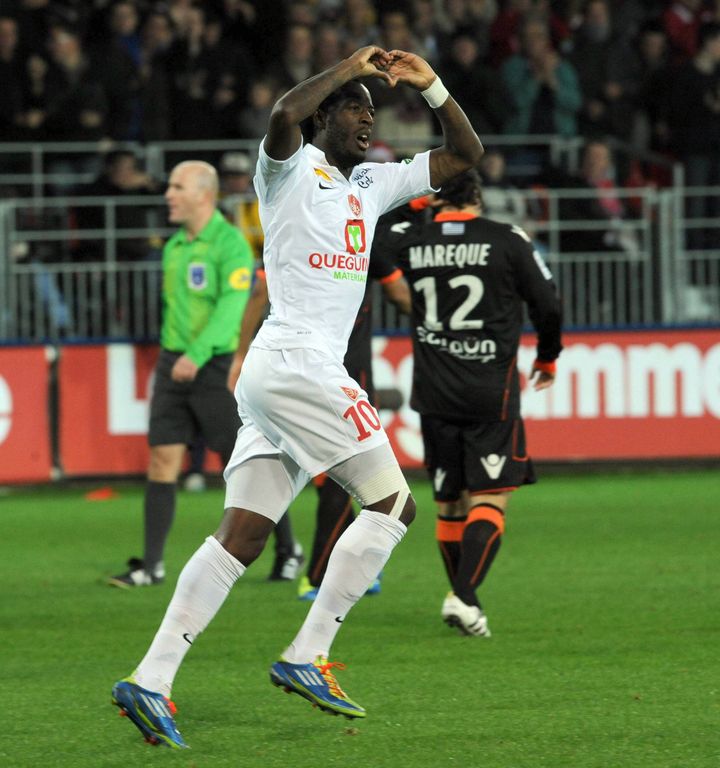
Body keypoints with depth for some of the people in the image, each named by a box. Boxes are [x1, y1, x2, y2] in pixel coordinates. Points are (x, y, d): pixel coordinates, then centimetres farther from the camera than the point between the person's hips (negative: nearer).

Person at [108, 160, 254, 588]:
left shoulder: (230, 243, -11)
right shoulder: (174, 247, 13)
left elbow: (232, 306, -21)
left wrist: (197, 354, -31)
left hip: (216, 364, -7)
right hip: (174, 363, 7)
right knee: (162, 458, -2)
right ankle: (152, 565, -2)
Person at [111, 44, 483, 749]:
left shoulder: (372, 185, 22)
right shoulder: (291, 169, -1)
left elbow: (465, 155, 28)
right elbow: (284, 116, -25)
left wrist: (430, 86, 13)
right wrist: (350, 67, -13)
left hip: (270, 375, 8)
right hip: (295, 363, -8)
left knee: (240, 537, 1)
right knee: (393, 504, -5)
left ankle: (150, 681, -6)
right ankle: (306, 658, -7)